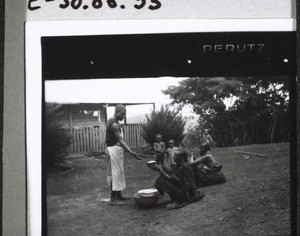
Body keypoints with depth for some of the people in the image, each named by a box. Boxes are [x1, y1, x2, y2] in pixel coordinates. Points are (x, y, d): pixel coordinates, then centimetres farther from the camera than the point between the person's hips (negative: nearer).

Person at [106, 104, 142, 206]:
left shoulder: (112, 121, 12)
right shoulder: (114, 124, -19)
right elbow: (120, 140, -22)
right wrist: (131, 153, -25)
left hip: (116, 149, 11)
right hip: (114, 149, -11)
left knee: (119, 173, 16)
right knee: (115, 173, -6)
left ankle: (119, 195, 25)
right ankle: (113, 199, -1)